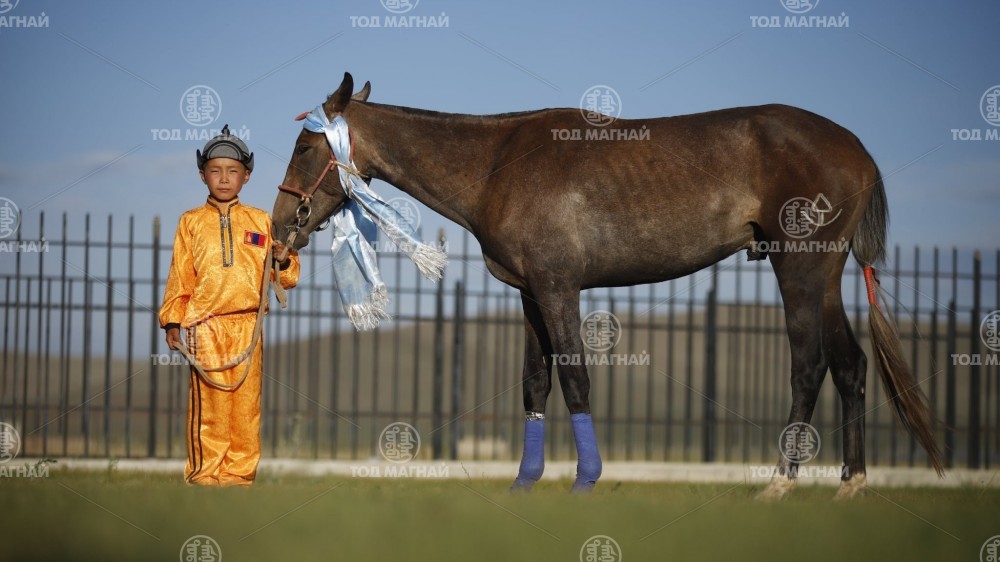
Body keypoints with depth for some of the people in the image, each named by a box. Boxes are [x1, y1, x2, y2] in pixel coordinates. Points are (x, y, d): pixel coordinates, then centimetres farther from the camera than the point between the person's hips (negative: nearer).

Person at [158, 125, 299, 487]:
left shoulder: (260, 222, 12)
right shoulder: (191, 222, 10)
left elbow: (282, 276, 14)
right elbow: (180, 276, 10)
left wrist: (284, 261, -8)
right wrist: (172, 321, 5)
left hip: (248, 323, 1)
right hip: (206, 324, -1)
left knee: (247, 400, 0)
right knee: (209, 401, -4)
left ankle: (240, 471, 6)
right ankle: (205, 472, 3)